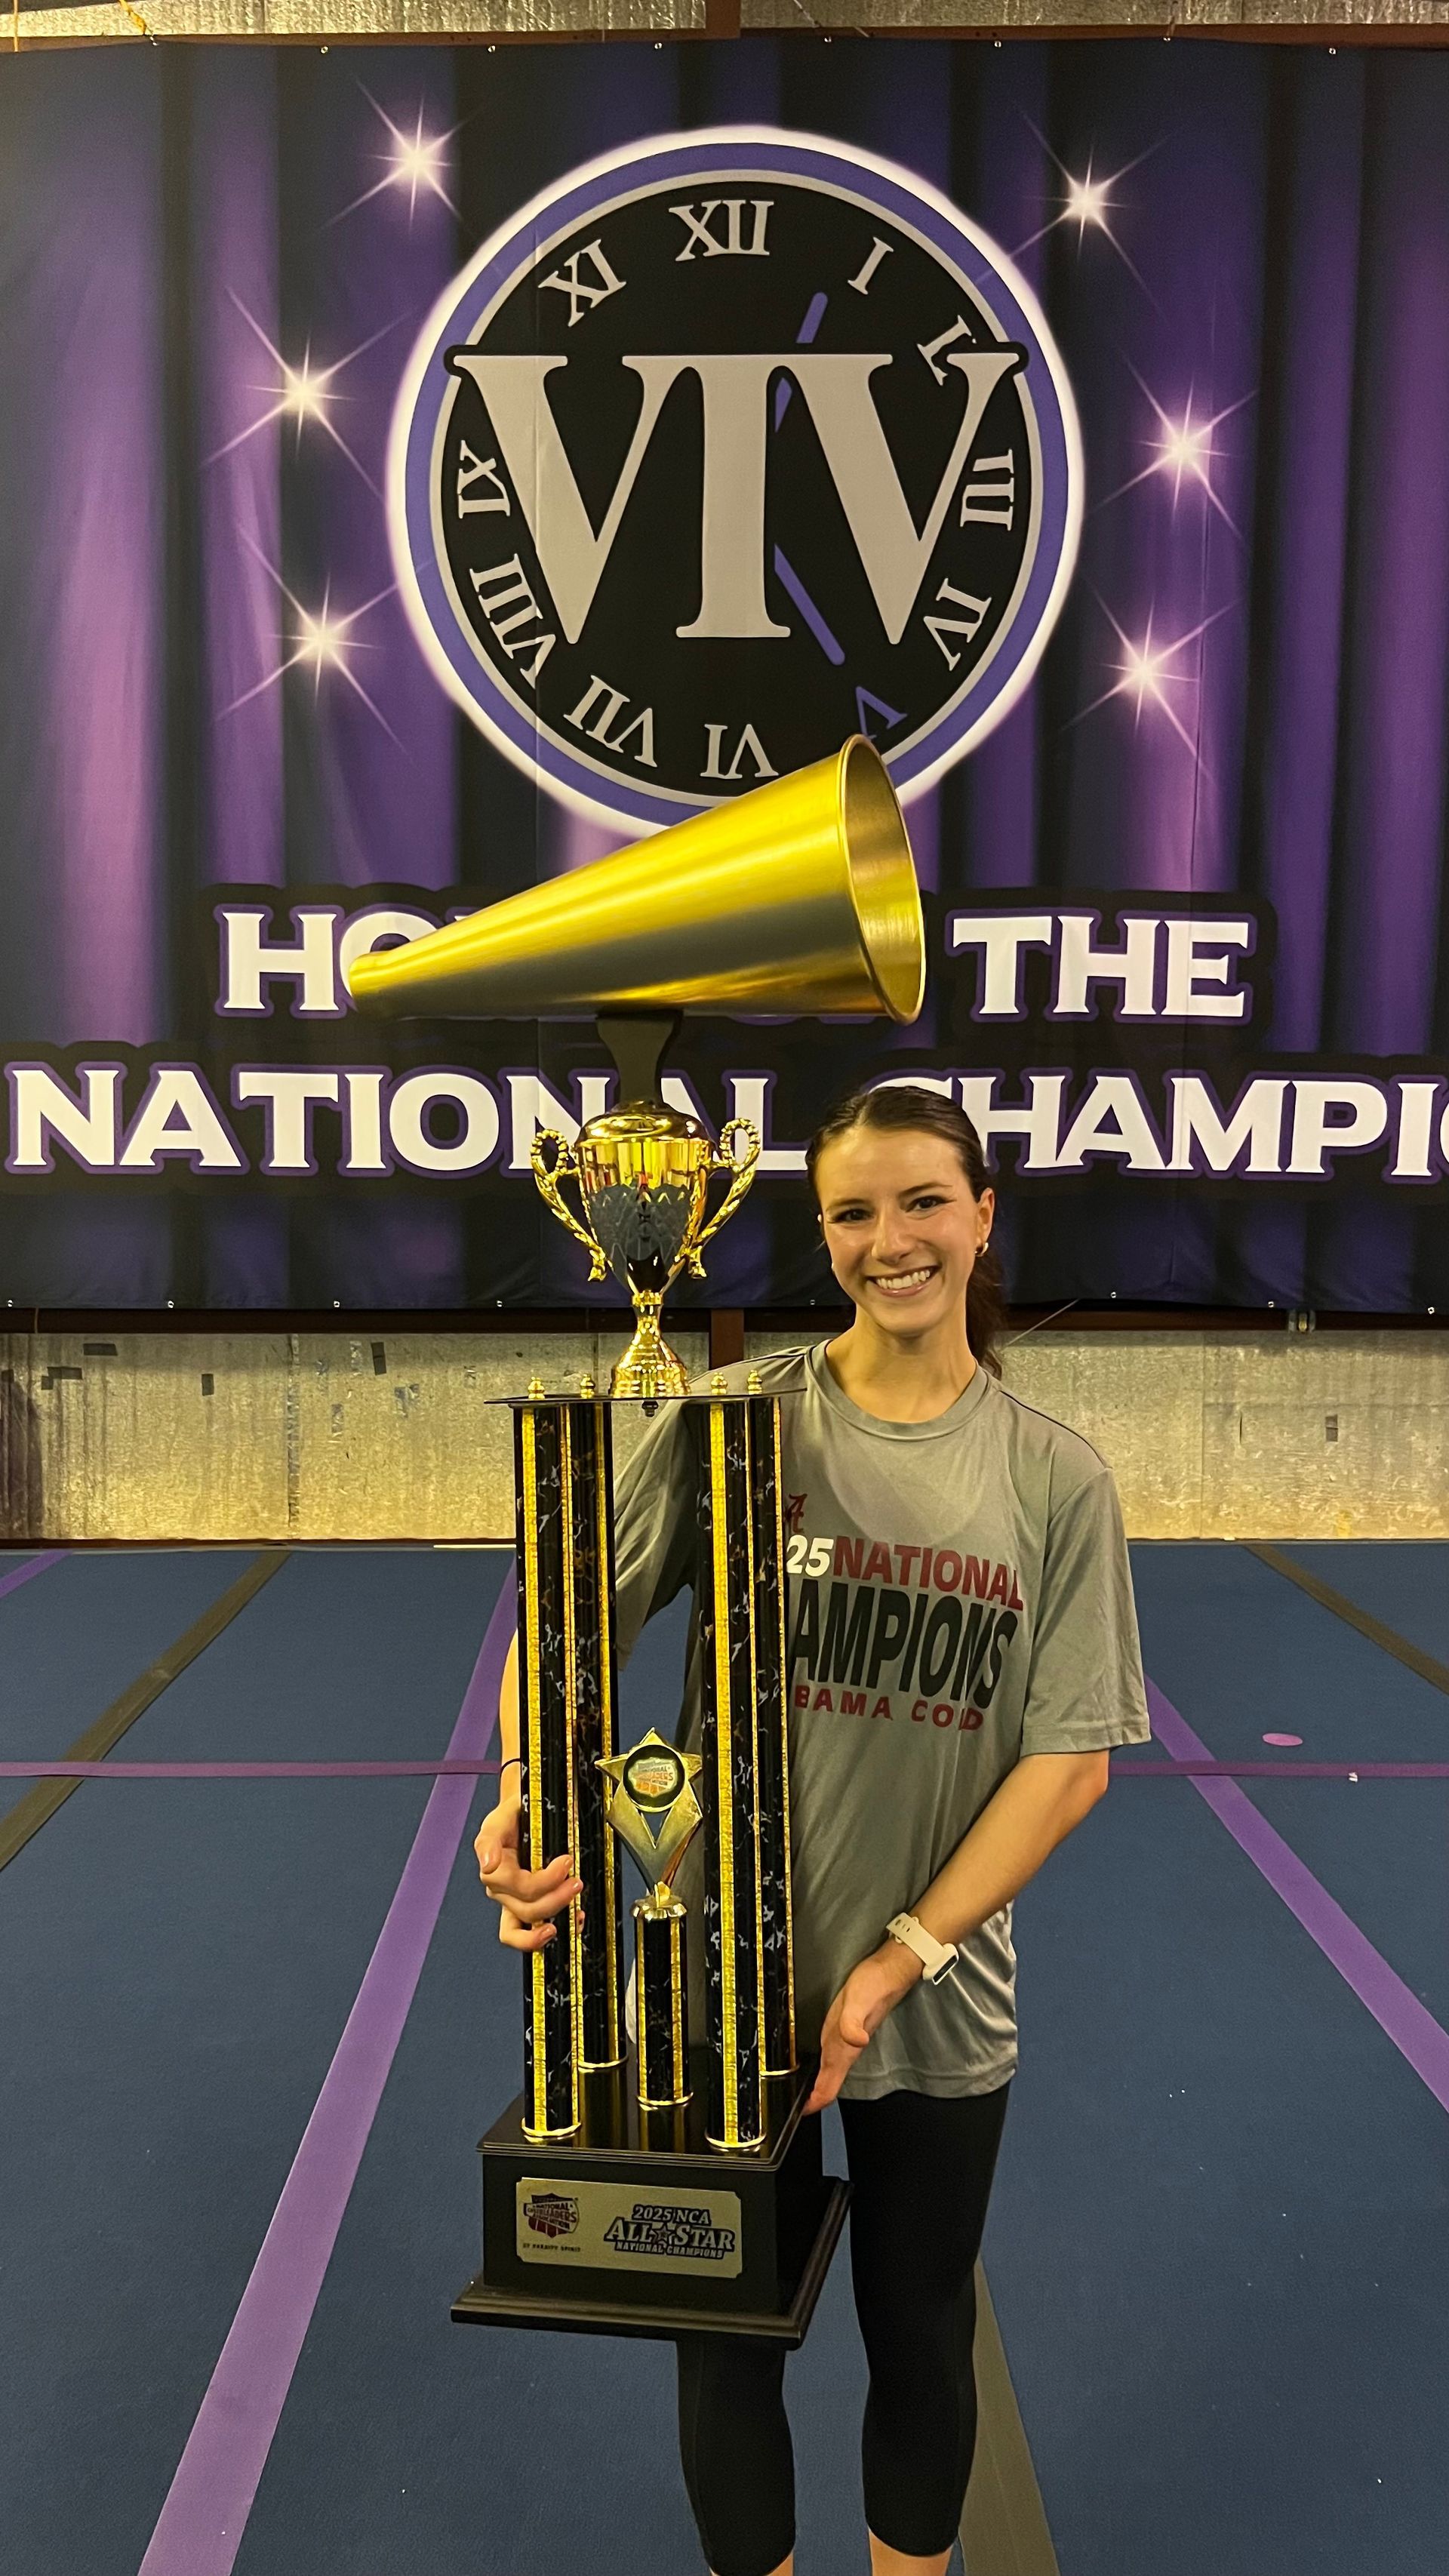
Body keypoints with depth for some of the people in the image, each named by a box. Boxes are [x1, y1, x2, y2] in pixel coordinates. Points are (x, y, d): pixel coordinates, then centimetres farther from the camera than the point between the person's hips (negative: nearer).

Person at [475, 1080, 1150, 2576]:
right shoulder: (732, 1420, -10)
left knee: (921, 2342, 21)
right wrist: (529, 1798, -25)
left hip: (941, 2003, 1)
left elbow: (1074, 1760, -7)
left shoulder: (1058, 1479, -7)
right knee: (727, 2339, 17)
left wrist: (900, 1960, -13)